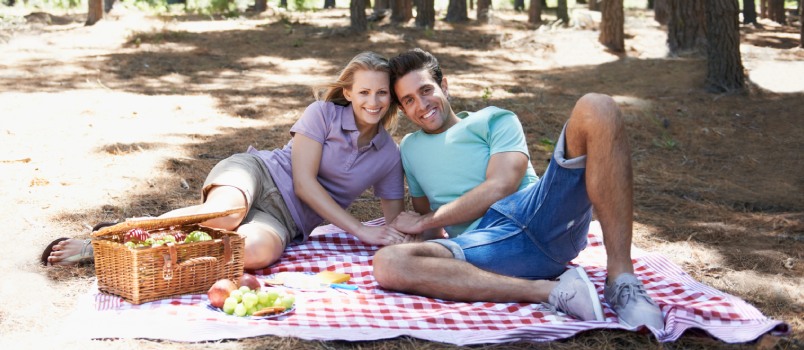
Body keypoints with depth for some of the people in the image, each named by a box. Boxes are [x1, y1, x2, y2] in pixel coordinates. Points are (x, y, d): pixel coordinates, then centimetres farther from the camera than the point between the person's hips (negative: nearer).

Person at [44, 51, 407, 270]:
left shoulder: (389, 157, 7)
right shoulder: (323, 113, -3)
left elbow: (395, 220, 12)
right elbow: (304, 182, -10)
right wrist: (360, 230, -14)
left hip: (284, 219, 2)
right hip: (256, 174, -2)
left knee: (259, 251, -39)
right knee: (224, 214, -42)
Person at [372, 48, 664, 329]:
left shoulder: (495, 121, 18)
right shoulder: (409, 148, 31)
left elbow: (500, 187, 1)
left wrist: (423, 222, 4)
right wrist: (427, 232, 8)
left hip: (538, 215, -1)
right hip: (482, 245, 1)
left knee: (596, 108, -22)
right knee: (387, 264, -30)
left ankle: (620, 278, -29)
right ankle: (549, 291, -30)